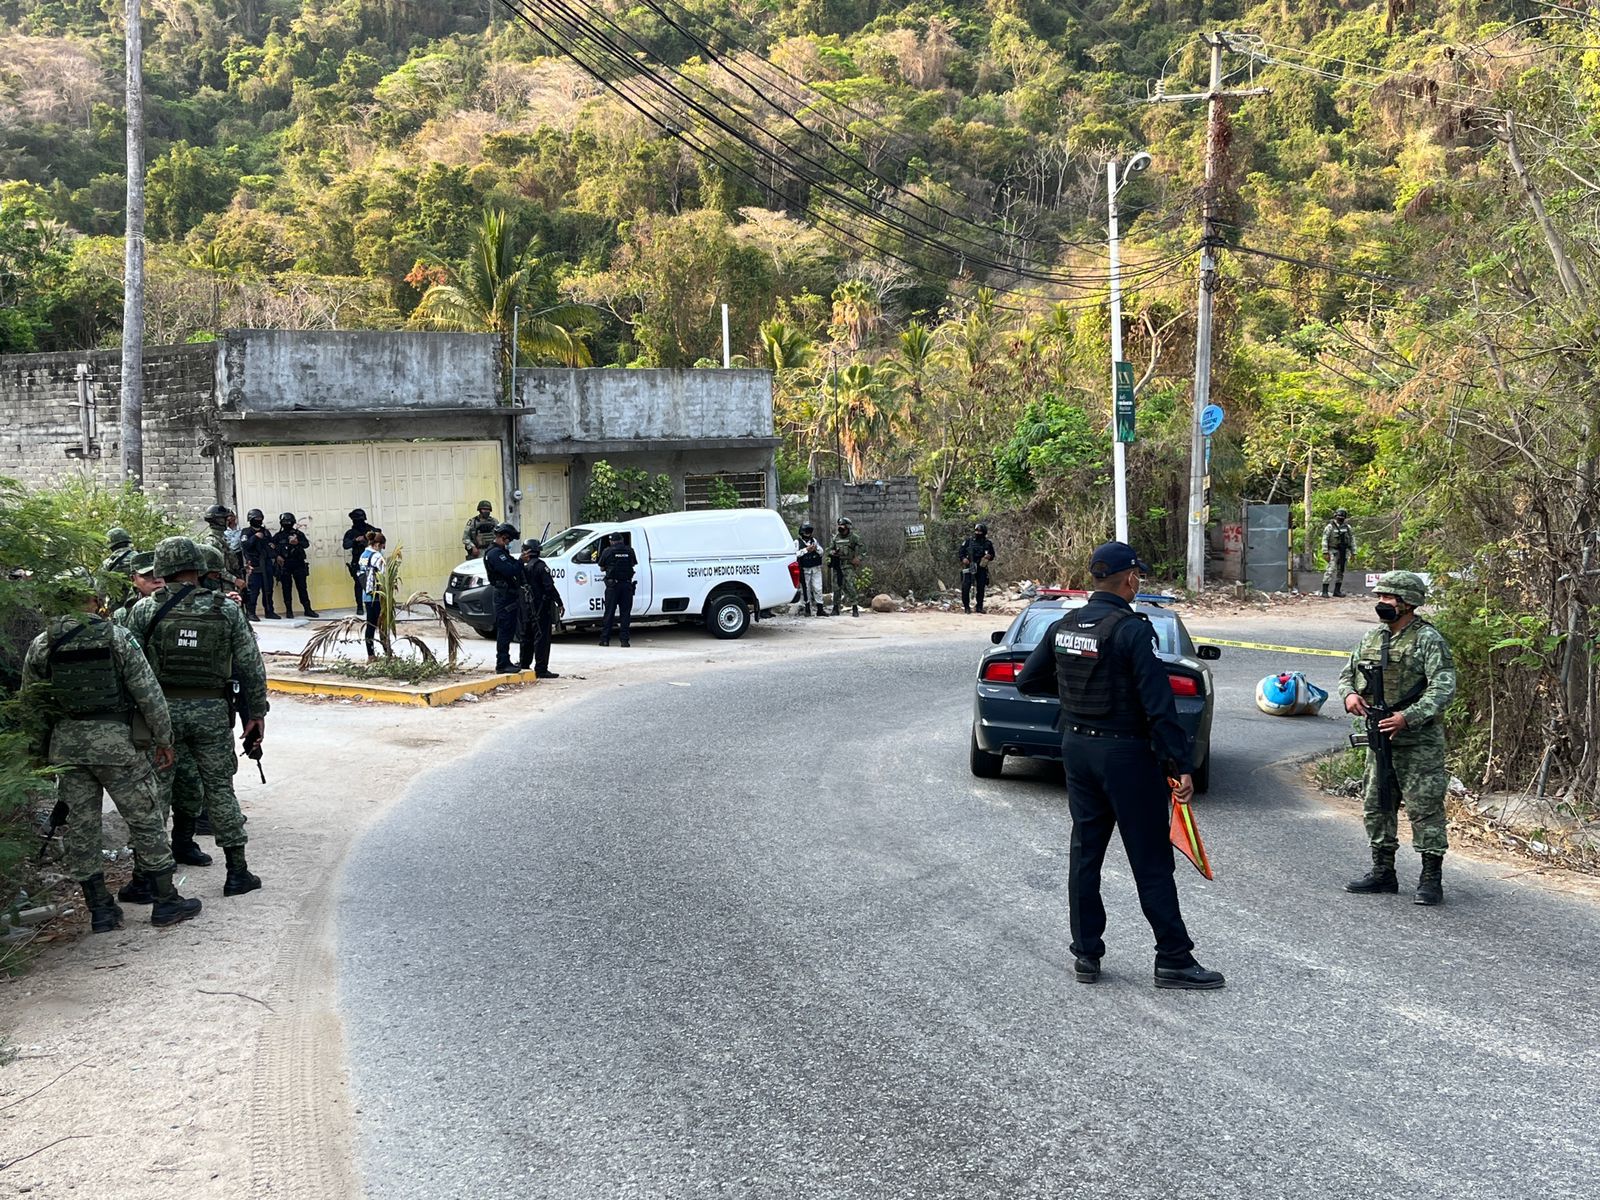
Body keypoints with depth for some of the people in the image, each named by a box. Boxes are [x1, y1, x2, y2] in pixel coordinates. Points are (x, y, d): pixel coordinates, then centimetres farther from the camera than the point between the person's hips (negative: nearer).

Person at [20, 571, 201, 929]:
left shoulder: (40, 645, 2)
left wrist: (39, 748, 21)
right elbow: (148, 693, -8)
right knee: (145, 819, 6)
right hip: (116, 739, -3)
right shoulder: (117, 637, -8)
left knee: (81, 825, 10)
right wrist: (164, 739, 1)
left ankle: (99, 909, 15)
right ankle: (165, 901, 11)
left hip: (65, 744, 3)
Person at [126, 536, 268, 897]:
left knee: (156, 786, 11)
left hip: (161, 708, 0)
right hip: (212, 711, 0)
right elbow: (251, 667, 0)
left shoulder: (145, 609, -3)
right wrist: (257, 712, 8)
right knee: (220, 789, 8)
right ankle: (237, 872, 9)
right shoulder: (226, 609, -1)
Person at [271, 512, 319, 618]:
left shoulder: (298, 534, 10)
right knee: (287, 589, 1)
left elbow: (306, 544, -5)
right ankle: (289, 611, 6)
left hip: (299, 565, 1)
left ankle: (308, 609, 4)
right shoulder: (278, 536, 7)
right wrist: (276, 556, -18)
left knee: (302, 587, 1)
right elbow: (271, 548, -1)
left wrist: (297, 542, -25)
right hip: (284, 566, -1)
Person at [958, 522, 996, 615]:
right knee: (965, 587, -10)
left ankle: (979, 607, 16)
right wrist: (963, 558, -10)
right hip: (968, 567, -1)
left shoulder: (988, 543, 5)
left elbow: (992, 555, 14)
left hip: (981, 568, 1)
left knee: (981, 588, 5)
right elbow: (961, 551, 9)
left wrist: (989, 557, -8)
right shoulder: (969, 541, 3)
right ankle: (966, 606, 0)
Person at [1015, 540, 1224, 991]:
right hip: (1126, 753, -7)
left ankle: (1086, 954, 19)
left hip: (1076, 747, 7)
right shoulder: (1132, 631, -17)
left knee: (1085, 851, 14)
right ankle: (1173, 960, 7)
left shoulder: (1063, 627, 4)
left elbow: (1027, 681, 13)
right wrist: (1179, 765, -17)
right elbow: (1158, 704, -20)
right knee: (1151, 860, 1)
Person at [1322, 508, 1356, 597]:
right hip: (1333, 552, -5)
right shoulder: (1330, 527, -5)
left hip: (1344, 552, 5)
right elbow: (1324, 540, -8)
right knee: (1331, 570, -13)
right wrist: (1325, 553, -14)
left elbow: (1352, 540, 13)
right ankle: (1324, 591, -14)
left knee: (1341, 571, 8)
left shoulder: (1348, 527, 9)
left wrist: (1353, 553, 9)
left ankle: (1337, 590, 15)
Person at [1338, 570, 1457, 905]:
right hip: (1379, 739, 7)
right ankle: (1383, 872, 23)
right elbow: (1348, 672, 20)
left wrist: (1407, 717, -27)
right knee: (1376, 806, 12)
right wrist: (1349, 694, -3)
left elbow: (1444, 689, -19)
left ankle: (1431, 878, 4)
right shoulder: (1372, 638, 10)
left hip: (1419, 742, -7)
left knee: (1425, 808, -4)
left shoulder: (1428, 639, -11)